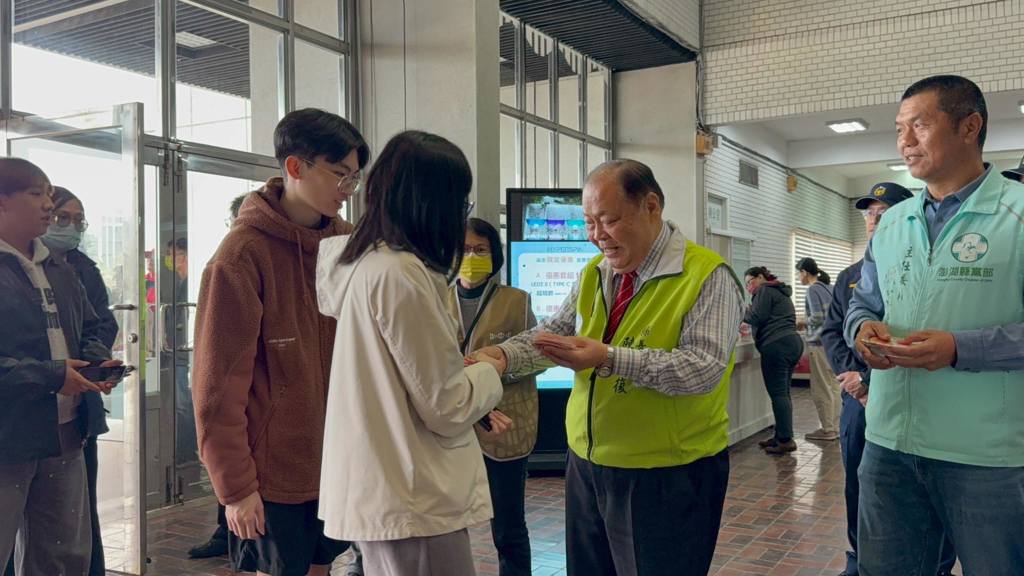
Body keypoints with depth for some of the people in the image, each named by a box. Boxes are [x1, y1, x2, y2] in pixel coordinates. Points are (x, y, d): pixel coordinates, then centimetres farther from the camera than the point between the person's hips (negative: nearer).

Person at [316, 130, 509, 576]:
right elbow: (446, 408, -17)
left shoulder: (360, 262, 7)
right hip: (413, 501, -9)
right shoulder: (401, 274, -21)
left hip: (376, 490, 9)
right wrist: (490, 372, 2)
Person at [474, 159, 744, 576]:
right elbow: (553, 334, 8)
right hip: (587, 465, 6)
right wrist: (503, 356, -12)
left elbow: (705, 367, -23)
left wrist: (610, 359, -33)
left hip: (668, 477, -6)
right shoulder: (594, 274, 8)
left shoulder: (707, 276, -14)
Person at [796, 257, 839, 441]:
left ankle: (827, 429, 5)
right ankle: (835, 427, 16)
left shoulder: (813, 289, -12)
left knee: (821, 389, 0)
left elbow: (817, 318, -19)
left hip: (820, 343, -8)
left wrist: (802, 323, -2)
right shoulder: (829, 286, 13)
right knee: (833, 386, 11)